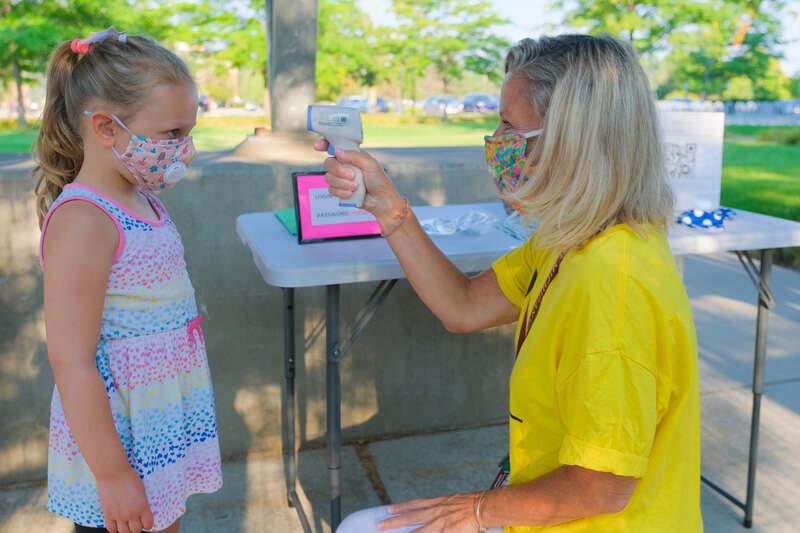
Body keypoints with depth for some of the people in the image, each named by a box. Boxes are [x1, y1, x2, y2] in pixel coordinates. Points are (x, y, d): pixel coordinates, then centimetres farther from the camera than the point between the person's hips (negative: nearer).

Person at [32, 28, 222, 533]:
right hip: (115, 442, -8)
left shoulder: (143, 200, 5)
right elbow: (71, 360, -25)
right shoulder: (82, 221, -23)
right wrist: (112, 474, -22)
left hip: (164, 427, 8)